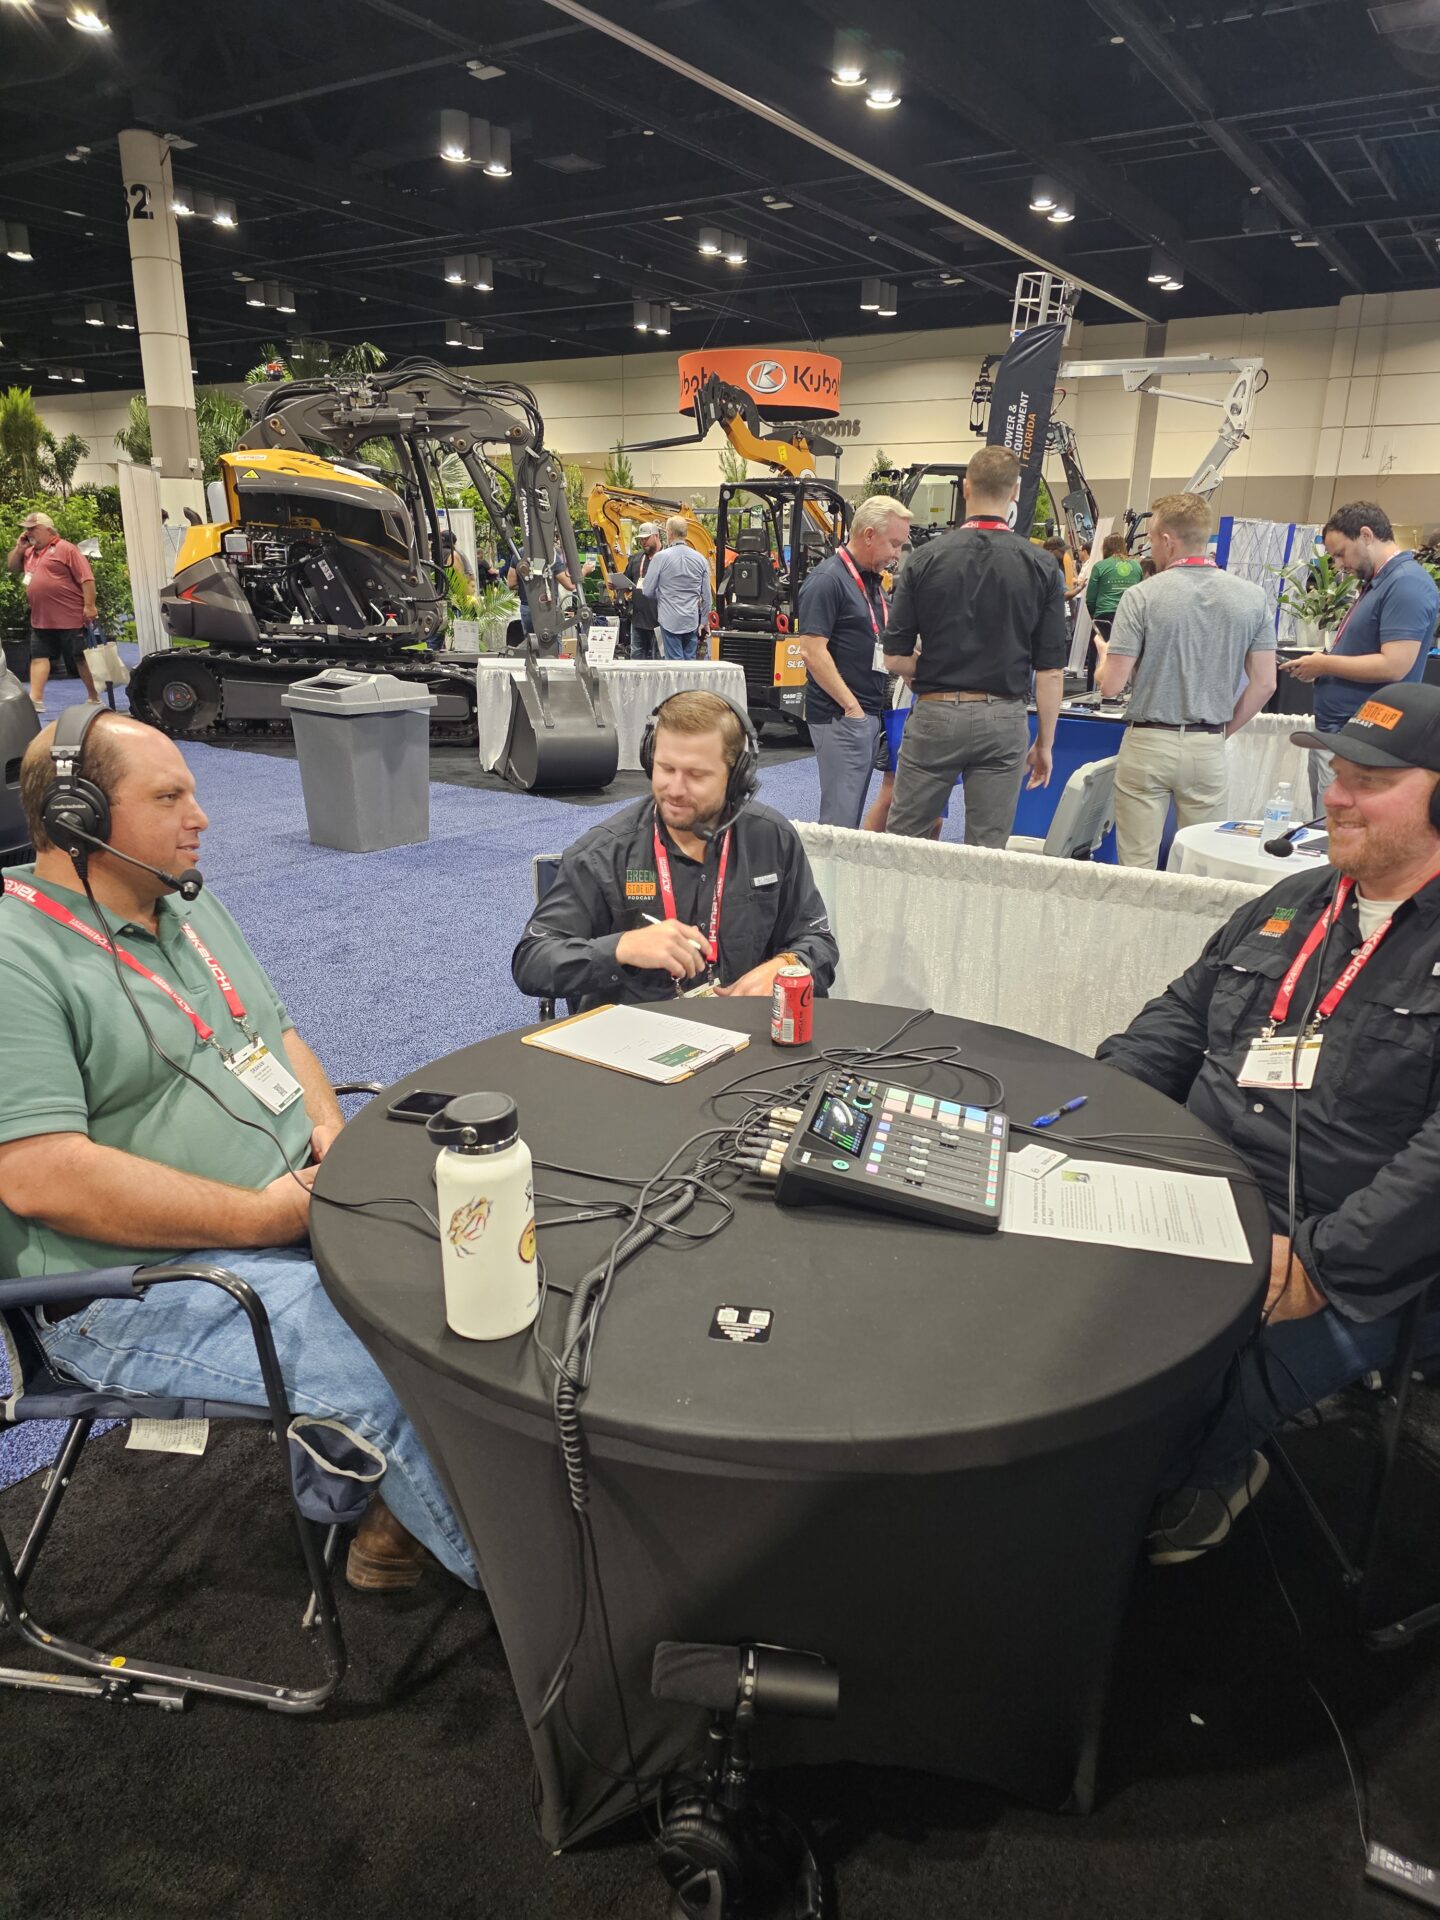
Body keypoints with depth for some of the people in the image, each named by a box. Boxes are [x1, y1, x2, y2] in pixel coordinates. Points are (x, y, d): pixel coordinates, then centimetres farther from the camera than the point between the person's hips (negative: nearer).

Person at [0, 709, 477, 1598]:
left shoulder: (193, 908, 14)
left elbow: (279, 1034, 21)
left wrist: (328, 1124, -1)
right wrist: (262, 1217, -20)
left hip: (300, 1205, 9)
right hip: (154, 1281, -8)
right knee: (407, 1380, -24)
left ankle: (397, 1510, 13)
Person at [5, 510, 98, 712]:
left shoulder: (65, 549, -8)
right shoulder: (29, 552, 16)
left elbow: (86, 578, -13)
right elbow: (12, 566, 25)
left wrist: (89, 606, -20)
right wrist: (19, 547, 9)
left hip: (70, 619, -8)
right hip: (40, 620, 8)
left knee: (82, 658, 1)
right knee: (39, 656, 4)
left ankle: (94, 699, 10)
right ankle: (35, 700, 4)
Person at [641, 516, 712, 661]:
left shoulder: (661, 557, -8)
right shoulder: (700, 559, 4)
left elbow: (648, 591, -4)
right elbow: (707, 596, 8)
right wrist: (703, 620, 19)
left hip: (670, 621, -3)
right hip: (692, 621, 4)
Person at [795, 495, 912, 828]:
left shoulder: (873, 582, 17)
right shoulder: (828, 579, -12)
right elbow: (811, 651, -19)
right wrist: (851, 706, -18)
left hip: (868, 713, 9)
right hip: (840, 716, -9)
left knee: (853, 811, 15)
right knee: (840, 817, -7)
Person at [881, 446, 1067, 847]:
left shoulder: (927, 558, -3)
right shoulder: (1041, 567, -2)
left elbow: (895, 657, -3)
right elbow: (1050, 671, -2)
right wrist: (1044, 743, 7)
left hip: (934, 715, -1)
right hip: (1003, 720, 1)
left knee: (900, 840, 10)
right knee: (987, 849, 7)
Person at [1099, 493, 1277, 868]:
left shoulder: (1142, 596, -9)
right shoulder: (1251, 597, 1)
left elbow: (1111, 686, -10)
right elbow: (1264, 684, 1)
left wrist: (1105, 654, 12)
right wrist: (1223, 731, 14)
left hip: (1147, 743, -3)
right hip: (1209, 749, 3)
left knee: (1137, 867, 5)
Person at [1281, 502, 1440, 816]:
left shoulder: (1407, 584, -15)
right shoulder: (1377, 582, 17)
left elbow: (1393, 666, -22)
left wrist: (1324, 664, -12)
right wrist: (1323, 664, 6)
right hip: (1331, 731, 10)